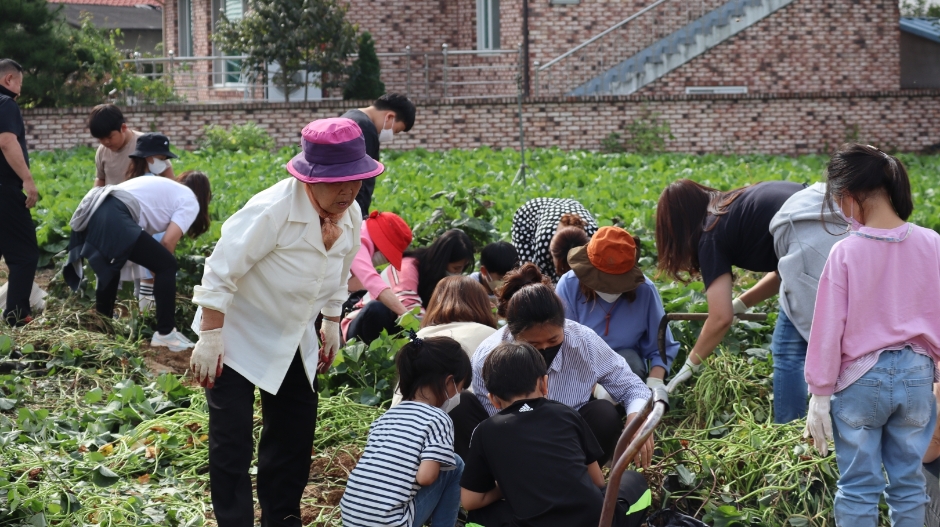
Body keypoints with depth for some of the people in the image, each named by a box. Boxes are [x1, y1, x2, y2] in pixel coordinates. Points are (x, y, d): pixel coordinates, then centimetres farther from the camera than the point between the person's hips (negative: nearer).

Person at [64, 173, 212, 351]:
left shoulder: (168, 189, 35)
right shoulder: (190, 202, 11)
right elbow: (168, 242, 1)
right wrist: (157, 267, 16)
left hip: (91, 212, 9)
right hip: (113, 219, -9)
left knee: (110, 268, 33)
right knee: (166, 265, 0)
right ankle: (165, 334, 2)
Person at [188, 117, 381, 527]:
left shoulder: (351, 216, -7)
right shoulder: (272, 211, -29)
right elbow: (221, 272, -25)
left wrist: (331, 324, 14)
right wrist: (209, 340, -24)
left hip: (295, 341, 7)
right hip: (238, 337, -7)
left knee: (295, 435, 14)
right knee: (232, 442, -3)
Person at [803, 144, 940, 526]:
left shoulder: (845, 253, -14)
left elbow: (828, 330, -10)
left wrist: (820, 395, -2)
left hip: (860, 380, -3)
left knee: (858, 488, 8)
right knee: (909, 484, 14)